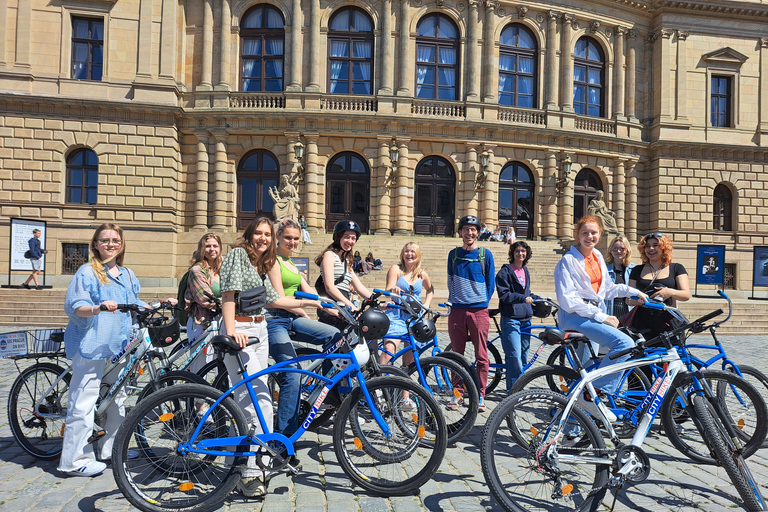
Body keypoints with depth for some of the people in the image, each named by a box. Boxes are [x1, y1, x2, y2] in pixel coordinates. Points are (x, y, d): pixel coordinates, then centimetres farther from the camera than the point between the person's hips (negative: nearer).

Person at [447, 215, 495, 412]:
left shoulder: (485, 254, 3)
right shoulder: (453, 254, 10)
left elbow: (490, 283, 6)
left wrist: (483, 304, 1)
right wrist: (452, 302, 8)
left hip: (479, 311, -2)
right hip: (456, 311, 2)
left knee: (481, 356, 1)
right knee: (457, 355, 7)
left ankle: (480, 395, 13)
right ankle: (458, 394, 18)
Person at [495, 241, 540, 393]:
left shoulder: (525, 271, 17)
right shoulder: (505, 271, -5)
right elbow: (503, 294, -13)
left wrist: (538, 299, 16)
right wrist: (523, 298, -18)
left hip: (525, 318, 7)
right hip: (510, 319, -7)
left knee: (523, 356, 8)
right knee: (514, 356, -14)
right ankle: (513, 390, -5)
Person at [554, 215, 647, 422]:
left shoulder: (597, 257, 13)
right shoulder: (568, 260, -11)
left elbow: (607, 289, 25)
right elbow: (567, 300, -17)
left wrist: (633, 291, 14)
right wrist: (601, 316, -19)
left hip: (595, 314, 8)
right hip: (575, 316, -8)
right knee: (625, 343, -25)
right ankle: (593, 395, -18)